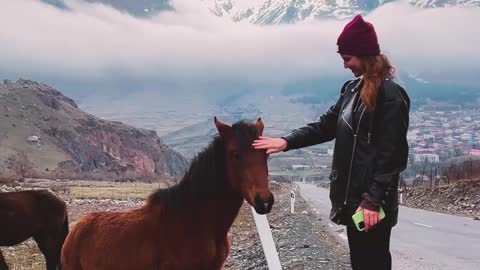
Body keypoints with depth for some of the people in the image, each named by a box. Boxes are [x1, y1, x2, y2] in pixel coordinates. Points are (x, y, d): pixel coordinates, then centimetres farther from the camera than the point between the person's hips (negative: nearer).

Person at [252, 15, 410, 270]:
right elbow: (327, 126, 11)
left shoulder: (391, 95, -17)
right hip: (351, 194, 8)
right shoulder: (353, 88, 9)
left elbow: (391, 155, -20)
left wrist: (373, 200, -22)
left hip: (373, 199, -8)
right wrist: (287, 141, 0)